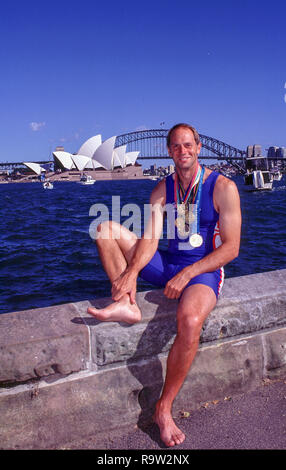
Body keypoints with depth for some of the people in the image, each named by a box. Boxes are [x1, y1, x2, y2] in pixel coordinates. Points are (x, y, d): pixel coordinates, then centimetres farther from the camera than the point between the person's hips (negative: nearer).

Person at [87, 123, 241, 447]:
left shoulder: (223, 187, -8)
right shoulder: (162, 189, 5)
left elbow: (231, 248, -13)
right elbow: (150, 238, -6)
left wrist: (187, 274, -23)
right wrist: (132, 271, -27)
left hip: (203, 270, -5)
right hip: (165, 264, 5)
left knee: (190, 320, -38)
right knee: (106, 228, -4)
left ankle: (164, 408, -17)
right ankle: (126, 304, -21)